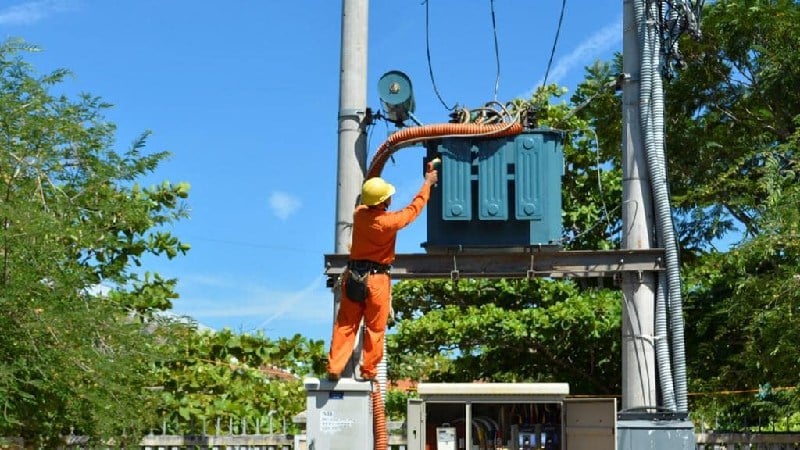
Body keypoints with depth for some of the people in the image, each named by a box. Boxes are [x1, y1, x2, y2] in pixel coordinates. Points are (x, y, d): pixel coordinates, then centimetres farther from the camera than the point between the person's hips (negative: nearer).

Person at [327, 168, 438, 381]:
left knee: (345, 324, 5)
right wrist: (427, 183, 16)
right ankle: (368, 370, 11)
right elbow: (414, 208, 1)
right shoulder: (390, 221, -14)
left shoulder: (359, 213, -1)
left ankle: (334, 368, 1)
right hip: (377, 278, -4)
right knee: (375, 328, 7)